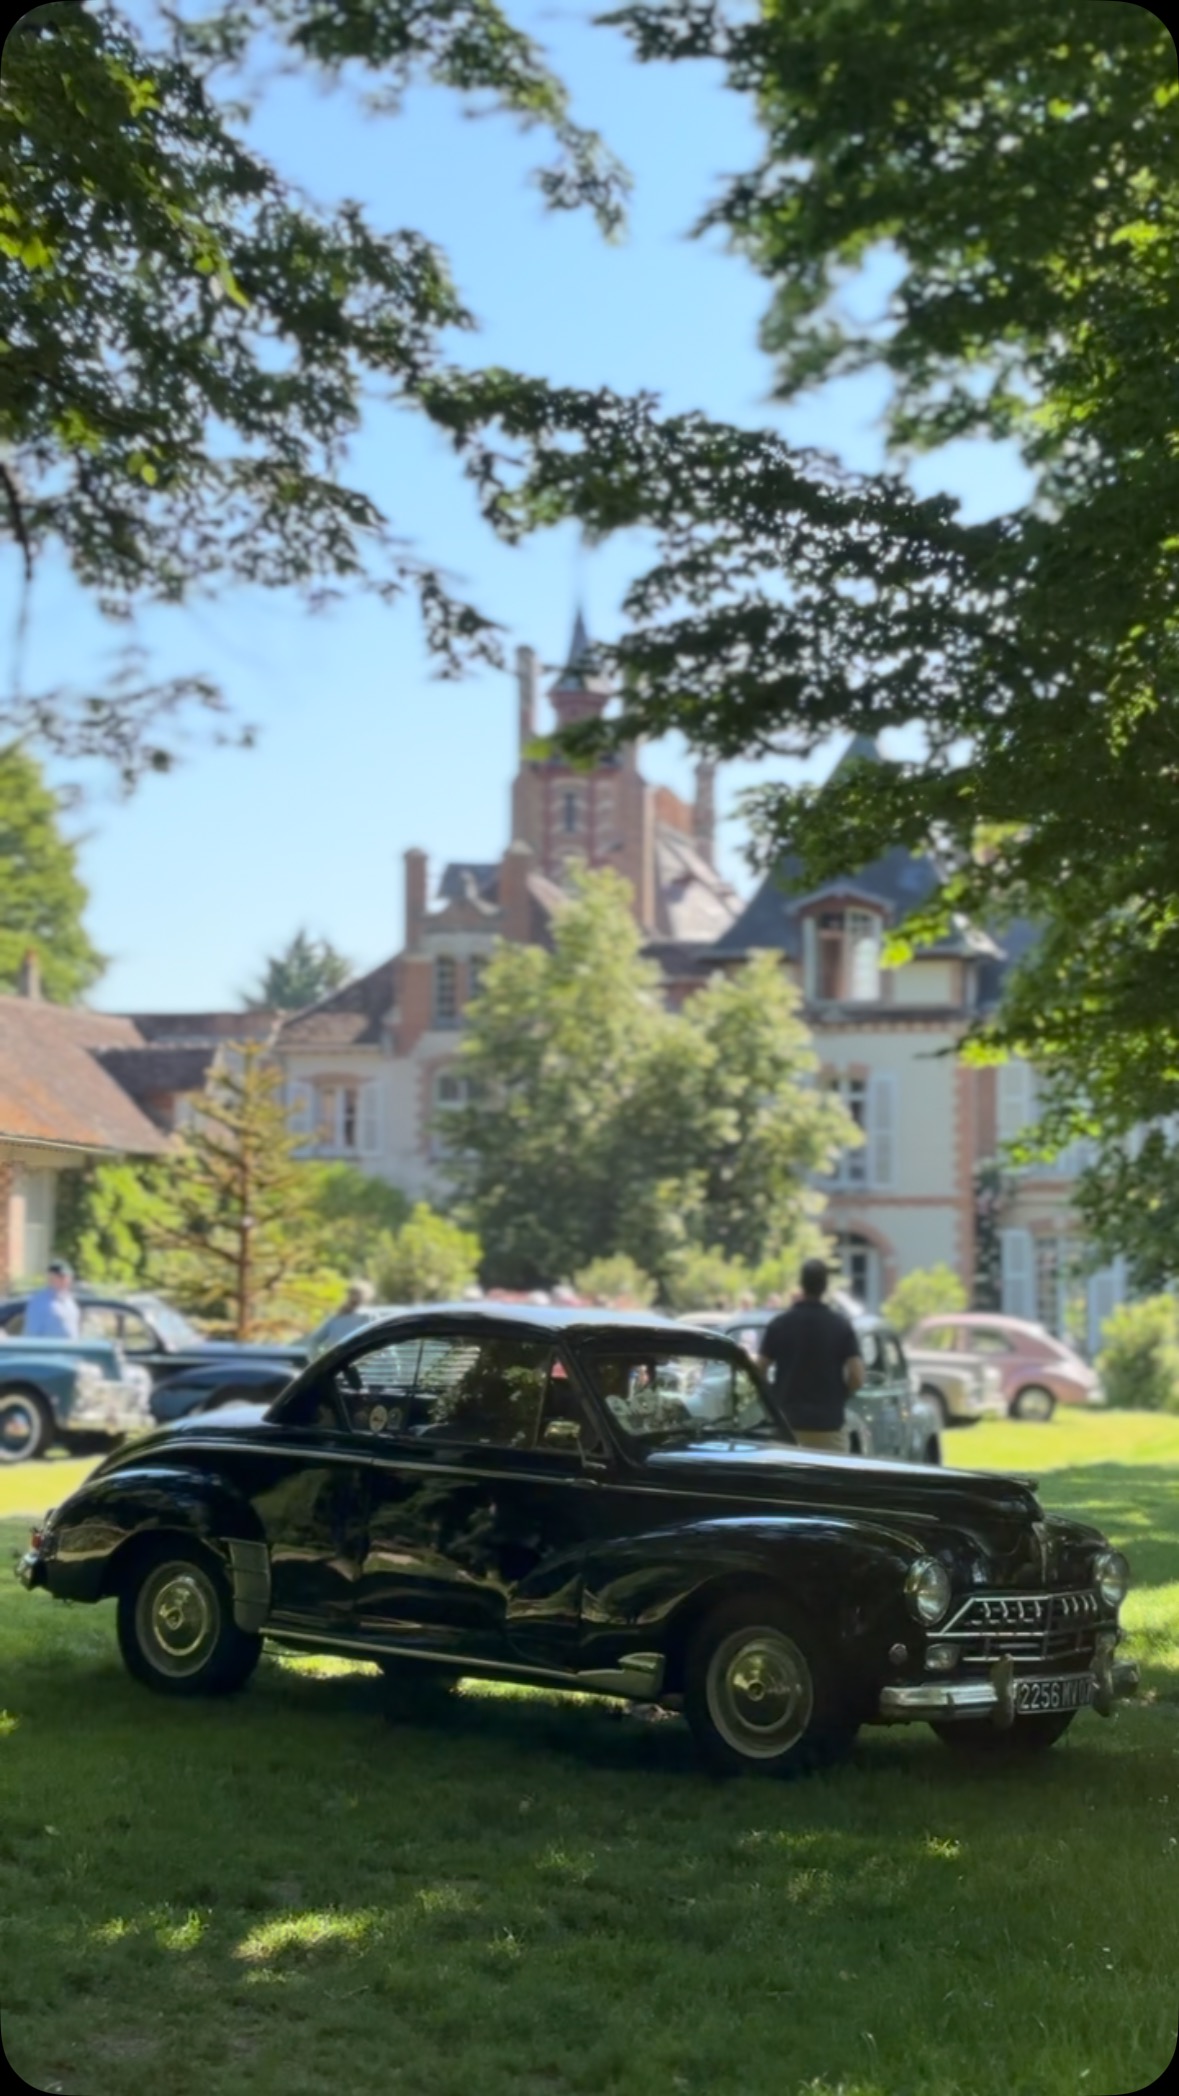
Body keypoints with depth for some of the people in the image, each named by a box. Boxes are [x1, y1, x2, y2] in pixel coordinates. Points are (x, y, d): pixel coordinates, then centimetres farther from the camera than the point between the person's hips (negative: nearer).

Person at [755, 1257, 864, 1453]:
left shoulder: (779, 1324, -2)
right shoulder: (841, 1325, -5)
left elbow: (759, 1372, -1)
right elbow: (856, 1378, -10)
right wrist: (838, 1393, 9)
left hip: (786, 1422, 1)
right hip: (828, 1423, -1)